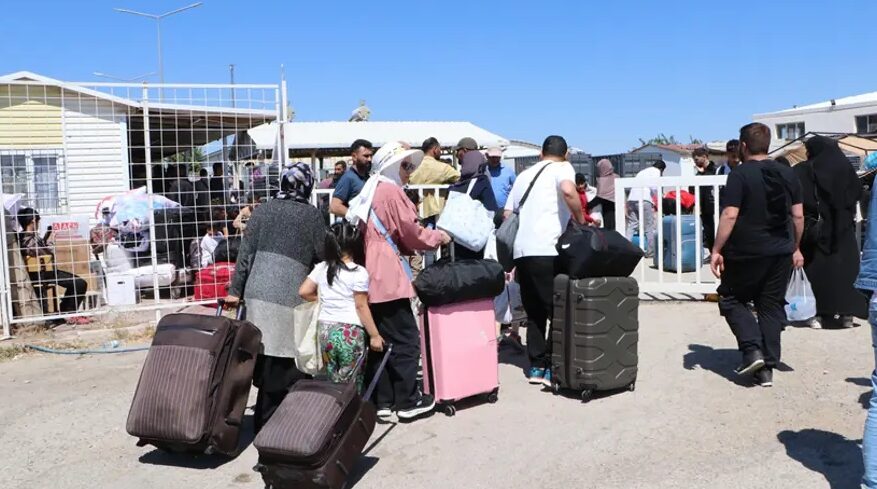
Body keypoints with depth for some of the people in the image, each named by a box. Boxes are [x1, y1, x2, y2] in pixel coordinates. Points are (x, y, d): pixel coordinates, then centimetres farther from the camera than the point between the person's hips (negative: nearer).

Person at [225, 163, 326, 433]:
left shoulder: (263, 210, 11)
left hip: (257, 291, 4)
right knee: (283, 362, 3)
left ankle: (264, 417, 20)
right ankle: (269, 419, 7)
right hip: (289, 295, -4)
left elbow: (246, 252, 9)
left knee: (264, 356, 10)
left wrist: (236, 289, 13)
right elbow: (321, 255, 4)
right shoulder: (311, 214, 1)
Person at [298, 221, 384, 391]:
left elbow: (303, 292, 7)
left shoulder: (321, 268, 7)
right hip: (350, 331, -5)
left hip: (325, 329, 5)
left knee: (333, 382, 15)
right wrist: (374, 335, -3)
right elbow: (361, 307, -9)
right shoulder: (359, 272, -9)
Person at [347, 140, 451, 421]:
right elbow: (410, 232, -7)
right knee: (406, 340, -2)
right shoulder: (391, 191, -9)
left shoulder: (371, 192, 21)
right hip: (388, 279, -10)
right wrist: (439, 237, 9)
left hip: (372, 277, 10)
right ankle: (408, 402, 4)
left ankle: (382, 401, 16)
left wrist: (418, 244, 19)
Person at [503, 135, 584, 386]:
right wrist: (582, 221, -6)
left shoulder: (524, 174, 24)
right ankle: (553, 367, 1)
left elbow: (507, 215, 23)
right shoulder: (562, 167, 5)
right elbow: (568, 191, -19)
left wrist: (511, 260, 27)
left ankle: (536, 366, 18)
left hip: (521, 251, 7)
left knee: (535, 312, 15)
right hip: (547, 251, -6)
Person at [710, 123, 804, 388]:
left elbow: (730, 215, -16)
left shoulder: (740, 174, -11)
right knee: (771, 307, 11)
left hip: (746, 253, -5)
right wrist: (795, 248, 19)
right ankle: (767, 368, 12)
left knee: (731, 298, 14)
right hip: (781, 253, 5)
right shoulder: (788, 174, 6)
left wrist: (717, 250, -11)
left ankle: (752, 350, -2)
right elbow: (798, 215, 8)